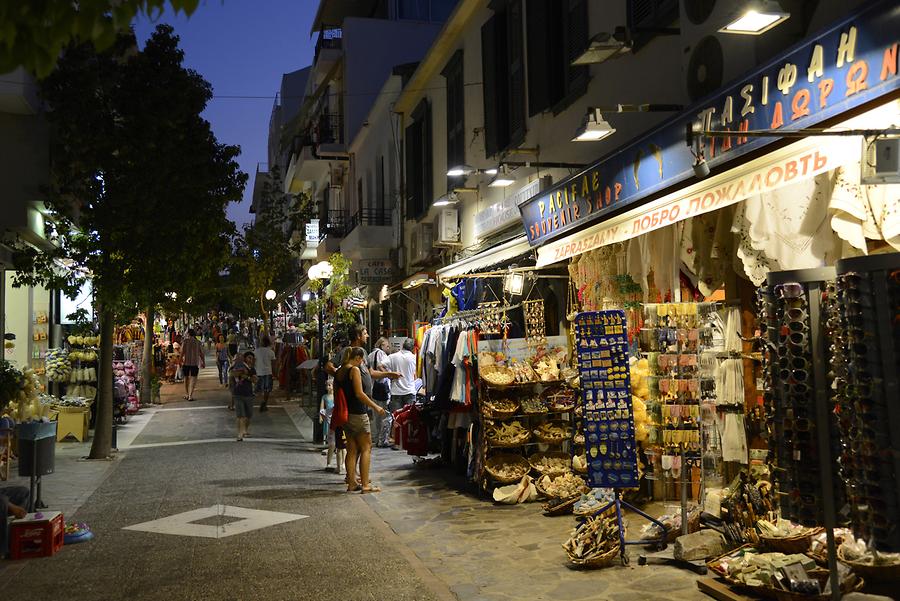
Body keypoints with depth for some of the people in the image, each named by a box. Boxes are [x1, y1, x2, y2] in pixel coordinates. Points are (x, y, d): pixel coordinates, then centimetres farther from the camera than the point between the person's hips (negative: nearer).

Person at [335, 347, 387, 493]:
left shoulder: (340, 371, 11)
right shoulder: (355, 370, -12)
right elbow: (359, 393, -18)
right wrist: (375, 407, -12)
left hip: (345, 414, 8)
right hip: (357, 414, -8)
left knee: (352, 449, 13)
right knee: (366, 448, -1)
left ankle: (351, 483, 14)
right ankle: (365, 485, -4)